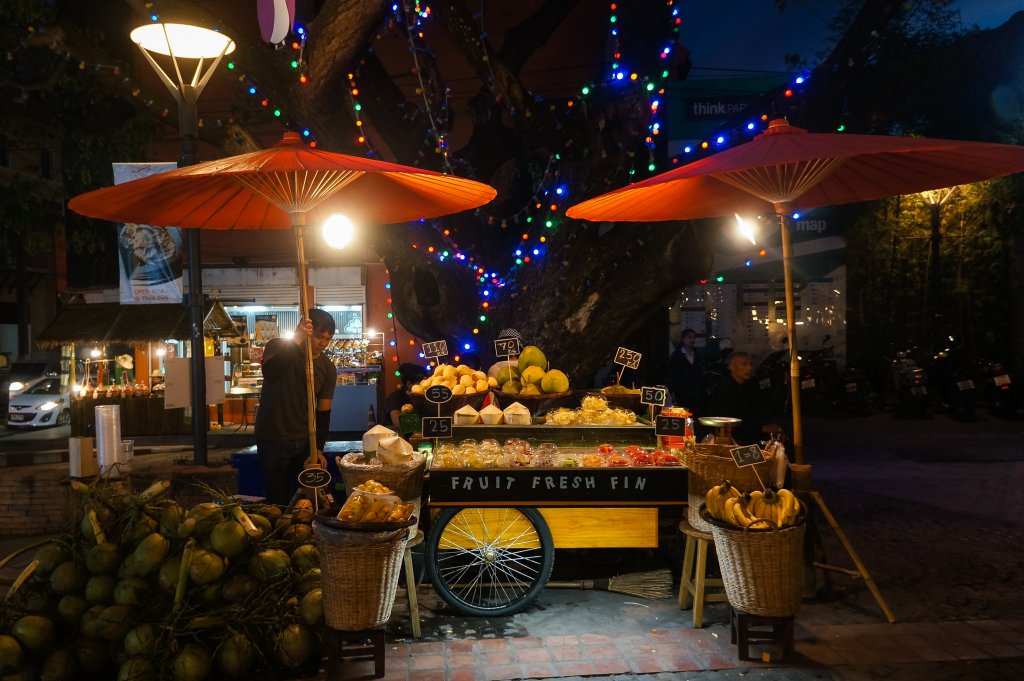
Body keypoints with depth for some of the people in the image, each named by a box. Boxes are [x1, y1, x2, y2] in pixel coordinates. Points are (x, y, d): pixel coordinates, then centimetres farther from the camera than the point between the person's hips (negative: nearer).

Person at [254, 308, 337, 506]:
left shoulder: (328, 369, 2)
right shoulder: (279, 347, -6)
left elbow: (323, 412, 2)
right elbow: (270, 373, -29)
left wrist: (318, 448, -9)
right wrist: (296, 341, -36)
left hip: (304, 441, 3)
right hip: (273, 442, -3)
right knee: (279, 503, -1)